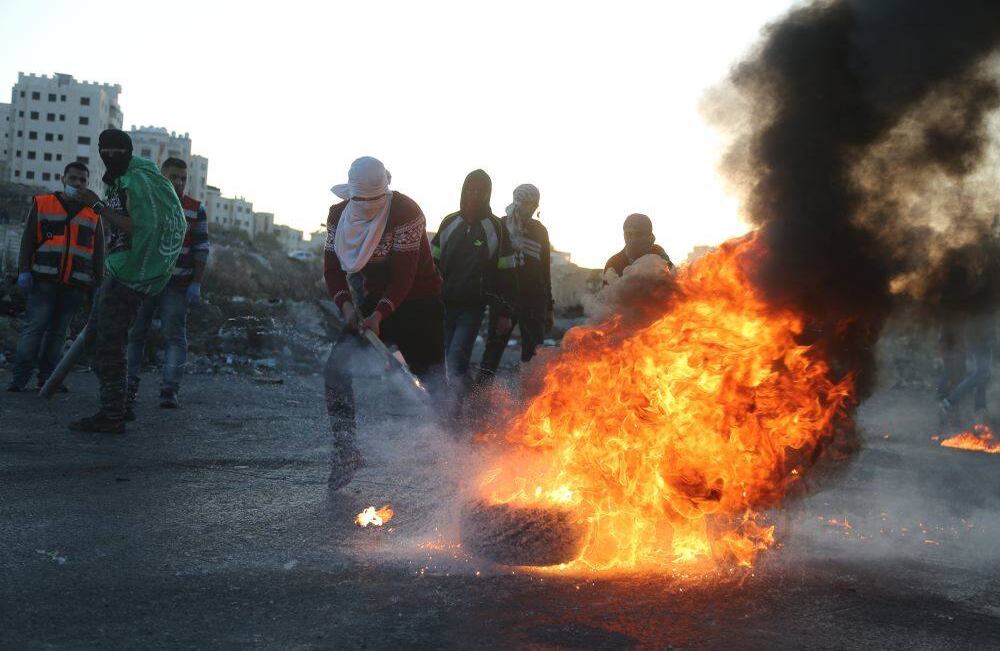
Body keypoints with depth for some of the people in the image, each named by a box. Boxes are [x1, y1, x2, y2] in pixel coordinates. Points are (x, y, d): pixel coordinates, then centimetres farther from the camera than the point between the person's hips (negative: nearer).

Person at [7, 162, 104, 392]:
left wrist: (98, 283, 9)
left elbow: (99, 252, 16)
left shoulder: (93, 214, 15)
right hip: (44, 280, -2)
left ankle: (47, 377, 7)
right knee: (34, 327, -7)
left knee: (58, 331, 4)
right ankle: (19, 377, -4)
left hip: (76, 284, 2)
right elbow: (28, 240, 7)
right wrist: (24, 271, -3)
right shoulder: (41, 203, 11)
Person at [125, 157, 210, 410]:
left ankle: (169, 390, -2)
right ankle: (129, 386, 13)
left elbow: (201, 249, 2)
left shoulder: (195, 210, 3)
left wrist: (196, 283, -5)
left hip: (177, 286, -1)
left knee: (175, 337, -4)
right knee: (134, 334, 4)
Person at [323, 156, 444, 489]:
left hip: (417, 303, -5)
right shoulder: (338, 215, -1)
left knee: (432, 381, -5)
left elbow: (404, 275, -23)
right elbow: (332, 267, 1)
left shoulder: (406, 212, -20)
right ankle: (346, 451, -3)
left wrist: (379, 315, -30)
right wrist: (347, 306, -16)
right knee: (337, 368, -10)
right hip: (374, 304, 5)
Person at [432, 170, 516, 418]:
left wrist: (504, 312, -1)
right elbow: (433, 261, 14)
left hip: (473, 307, -4)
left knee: (456, 359, -16)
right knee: (451, 359, 7)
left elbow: (505, 274, 1)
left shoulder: (496, 228, -1)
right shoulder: (450, 223, 8)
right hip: (445, 303, 4)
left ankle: (465, 409, -7)